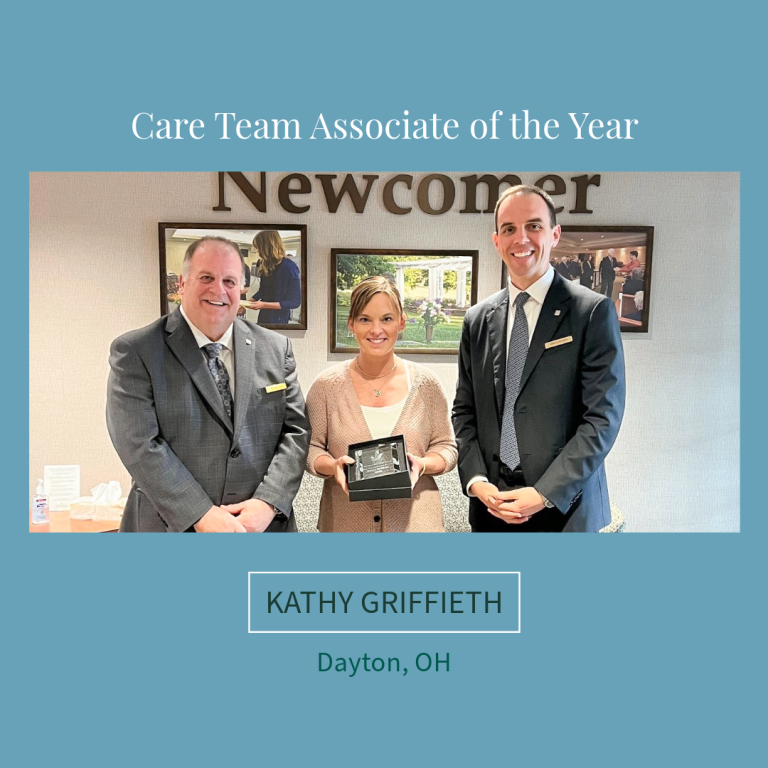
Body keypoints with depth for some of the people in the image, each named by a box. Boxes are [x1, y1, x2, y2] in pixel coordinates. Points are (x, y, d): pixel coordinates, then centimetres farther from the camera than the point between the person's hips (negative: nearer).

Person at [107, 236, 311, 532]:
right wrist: (202, 515, -18)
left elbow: (296, 430, 0)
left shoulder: (275, 349, 2)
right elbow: (139, 444, -13)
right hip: (174, 529, -2)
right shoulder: (135, 352, -6)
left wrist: (267, 502, -13)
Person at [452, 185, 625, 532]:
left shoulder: (593, 311, -7)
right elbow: (464, 411, 8)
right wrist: (475, 480, -6)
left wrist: (544, 494, -16)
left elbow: (603, 417, -11)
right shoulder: (478, 319, 6)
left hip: (564, 507, -3)